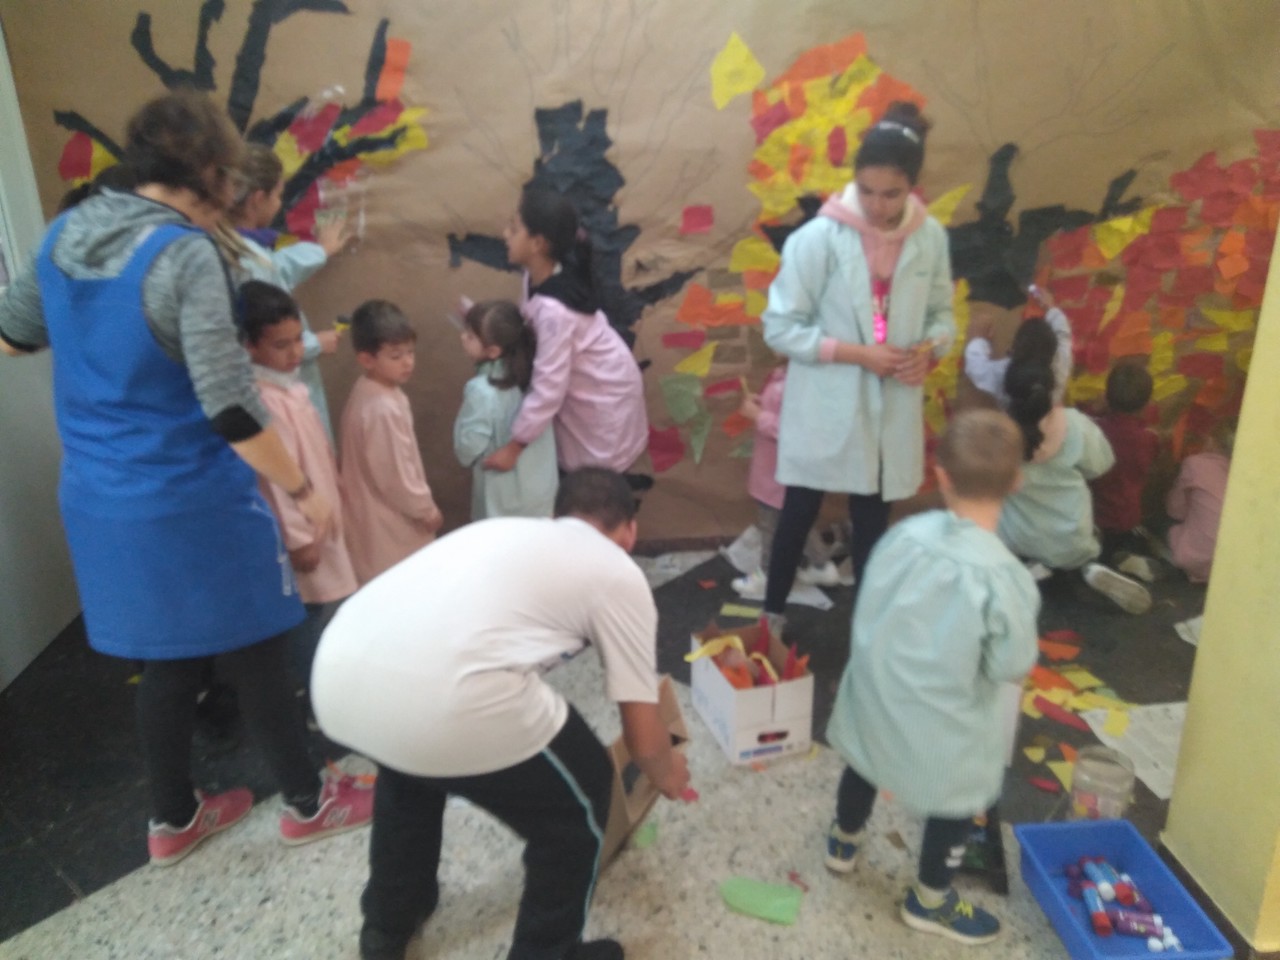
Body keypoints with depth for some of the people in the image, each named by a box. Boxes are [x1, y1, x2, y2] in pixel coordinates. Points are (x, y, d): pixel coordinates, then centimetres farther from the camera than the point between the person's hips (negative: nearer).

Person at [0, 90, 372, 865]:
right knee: (253, 653, 10)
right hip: (189, 500, -7)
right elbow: (231, 408, -24)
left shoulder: (67, 233, 4)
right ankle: (308, 803, 29)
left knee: (169, 658, 21)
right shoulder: (184, 253, -20)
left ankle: (174, 820, 37)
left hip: (99, 498, 7)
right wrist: (303, 490, -14)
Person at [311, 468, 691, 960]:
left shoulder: (503, 529, 32)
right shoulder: (619, 573, 15)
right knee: (576, 804, 21)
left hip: (336, 672, 8)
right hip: (442, 701, -7)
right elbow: (644, 739, 17)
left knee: (406, 766, 41)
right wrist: (667, 776, 42)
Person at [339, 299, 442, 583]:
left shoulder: (367, 392, 1)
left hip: (383, 512, 9)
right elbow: (394, 474, -25)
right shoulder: (382, 409, -30)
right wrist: (426, 508, -11)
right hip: (387, 518, -9)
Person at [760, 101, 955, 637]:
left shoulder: (930, 238, -3)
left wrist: (928, 349, -13)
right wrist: (859, 354, -20)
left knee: (873, 517, 16)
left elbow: (942, 312, 10)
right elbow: (780, 327, -14)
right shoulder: (820, 237, -15)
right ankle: (773, 614, 30)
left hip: (892, 408, 4)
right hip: (826, 406, -3)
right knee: (801, 512, 10)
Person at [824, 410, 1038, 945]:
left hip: (877, 695, 5)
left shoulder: (904, 534, -17)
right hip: (943, 725, -4)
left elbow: (869, 610, -4)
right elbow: (1013, 666, -18)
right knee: (956, 806, 22)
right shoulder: (1003, 576, -29)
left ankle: (844, 843, 58)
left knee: (864, 765, 31)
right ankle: (929, 902, 44)